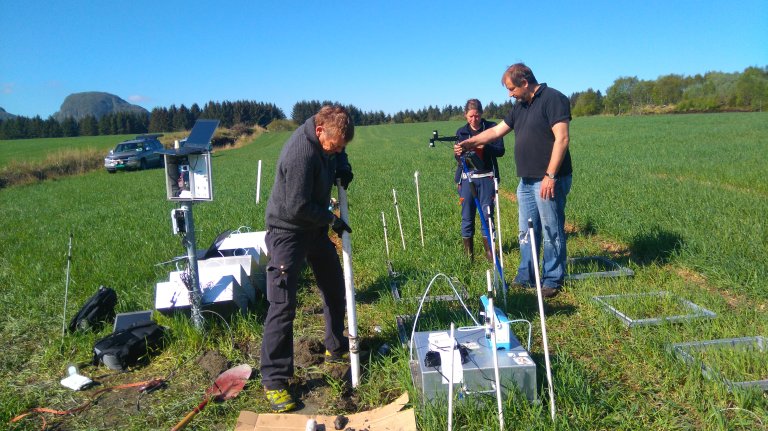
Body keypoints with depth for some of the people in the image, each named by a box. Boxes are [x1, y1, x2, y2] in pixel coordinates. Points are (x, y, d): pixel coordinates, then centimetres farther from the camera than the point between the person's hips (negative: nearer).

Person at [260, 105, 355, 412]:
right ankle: (274, 379, 2)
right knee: (282, 305, -9)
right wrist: (331, 219, -15)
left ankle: (337, 347, 37)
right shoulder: (301, 154, -32)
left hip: (316, 226, 9)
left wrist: (342, 166, -3)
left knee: (335, 287, 17)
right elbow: (298, 207, -29)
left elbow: (337, 152, 19)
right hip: (288, 230, -9)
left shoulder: (325, 136, -6)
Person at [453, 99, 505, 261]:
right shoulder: (461, 132, 6)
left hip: (487, 177, -1)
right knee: (467, 215, 3)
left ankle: (489, 249, 13)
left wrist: (484, 147, -24)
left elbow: (500, 150, -6)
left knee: (487, 214, 0)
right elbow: (459, 160, 3)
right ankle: (468, 252, 12)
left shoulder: (491, 127, 1)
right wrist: (458, 154, -20)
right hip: (467, 177, 1)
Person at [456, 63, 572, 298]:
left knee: (552, 232, 1)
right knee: (526, 232, 13)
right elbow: (496, 131, 20)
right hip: (526, 180, 9)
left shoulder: (553, 99, -10)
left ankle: (552, 280, 13)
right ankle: (525, 278, 23)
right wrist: (470, 142, 9)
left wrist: (550, 176, -21)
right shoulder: (520, 106, 16)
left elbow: (562, 139, -18)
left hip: (549, 181, -9)